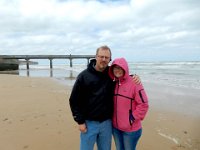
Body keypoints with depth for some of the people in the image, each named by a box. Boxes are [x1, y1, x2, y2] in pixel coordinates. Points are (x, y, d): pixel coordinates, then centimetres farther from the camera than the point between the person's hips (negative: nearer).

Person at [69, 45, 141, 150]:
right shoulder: (84, 76, -9)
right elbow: (74, 100, -6)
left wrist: (134, 77, -6)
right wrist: (80, 121, -8)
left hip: (107, 123, 3)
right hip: (89, 123, -2)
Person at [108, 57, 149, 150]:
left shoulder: (134, 83, -17)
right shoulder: (113, 84, 2)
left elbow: (143, 104, -17)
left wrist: (133, 118, -14)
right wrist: (112, 117, 7)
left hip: (131, 128, -5)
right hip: (115, 127, 6)